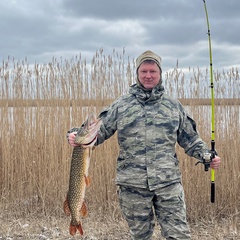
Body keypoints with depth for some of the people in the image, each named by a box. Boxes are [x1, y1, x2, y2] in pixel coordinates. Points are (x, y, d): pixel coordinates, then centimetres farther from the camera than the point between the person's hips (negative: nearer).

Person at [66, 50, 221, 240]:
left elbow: (190, 139, 14)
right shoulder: (121, 105, 7)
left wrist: (207, 155, -3)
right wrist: (77, 135, -12)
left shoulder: (174, 106, 10)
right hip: (132, 185, 0)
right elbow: (98, 131, 7)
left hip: (168, 182, 0)